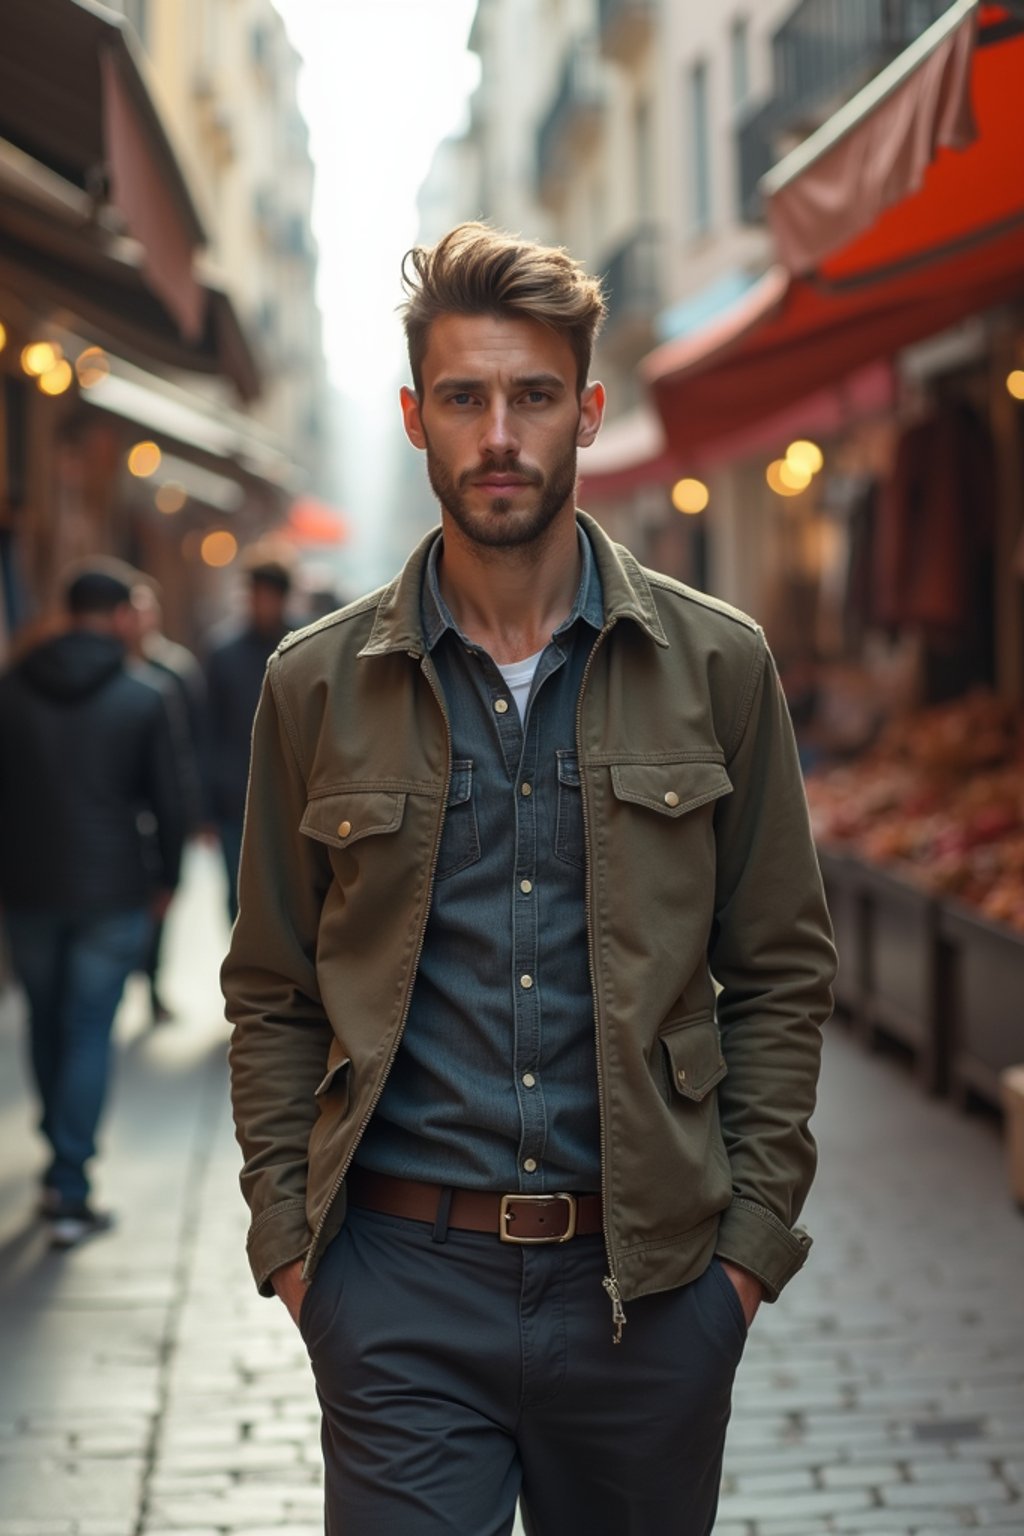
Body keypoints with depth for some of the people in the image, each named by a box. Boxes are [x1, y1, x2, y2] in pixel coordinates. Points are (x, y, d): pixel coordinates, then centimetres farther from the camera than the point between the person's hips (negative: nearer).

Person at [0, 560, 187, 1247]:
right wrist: (166, 879, 10)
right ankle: (71, 1194, -2)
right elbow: (168, 801, -4)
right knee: (89, 1035, 1)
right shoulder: (141, 699, -6)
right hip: (110, 894, -3)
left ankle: (61, 1170, 29)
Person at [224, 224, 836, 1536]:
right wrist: (285, 1236, 0)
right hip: (398, 1285, 0)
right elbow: (272, 996, 8)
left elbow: (781, 972, 5)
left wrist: (755, 1228, -1)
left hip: (649, 1280, 1)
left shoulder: (717, 666, 1)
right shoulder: (317, 685, 2)